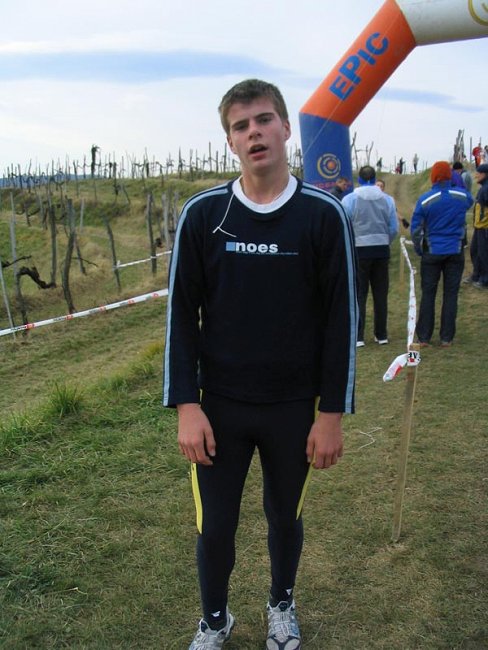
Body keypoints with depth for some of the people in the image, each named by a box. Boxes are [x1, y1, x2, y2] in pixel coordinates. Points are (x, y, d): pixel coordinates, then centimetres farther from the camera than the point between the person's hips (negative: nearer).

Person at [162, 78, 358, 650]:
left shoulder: (324, 215, -8)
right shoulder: (202, 213, -5)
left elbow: (341, 318, -5)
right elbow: (182, 314, -2)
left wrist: (332, 414, -5)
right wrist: (186, 406, -7)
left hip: (295, 410, 0)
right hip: (218, 408, 1)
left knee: (285, 517, 19)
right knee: (215, 528, 11)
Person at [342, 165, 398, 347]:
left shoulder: (349, 199, -8)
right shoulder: (387, 200, 0)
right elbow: (394, 229, 1)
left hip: (359, 251, -2)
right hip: (382, 251, 3)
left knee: (359, 295, 3)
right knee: (381, 294, 10)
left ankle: (358, 337, 1)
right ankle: (381, 335, 17)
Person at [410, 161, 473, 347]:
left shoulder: (425, 200, -10)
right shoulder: (462, 196, -3)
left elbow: (415, 228, -5)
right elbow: (470, 202, 22)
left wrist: (419, 249, 9)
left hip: (432, 252, -1)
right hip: (455, 251, 1)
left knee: (428, 294, 6)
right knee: (451, 294, 6)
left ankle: (424, 337, 8)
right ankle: (446, 338, 8)